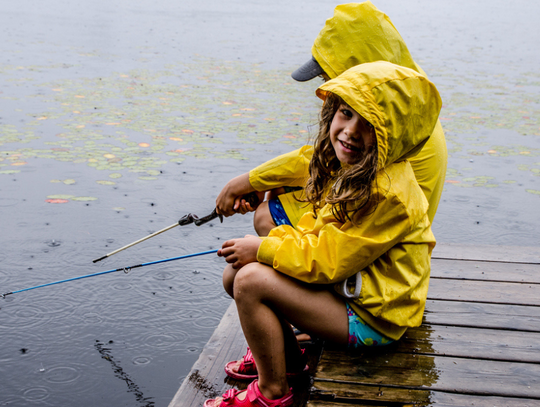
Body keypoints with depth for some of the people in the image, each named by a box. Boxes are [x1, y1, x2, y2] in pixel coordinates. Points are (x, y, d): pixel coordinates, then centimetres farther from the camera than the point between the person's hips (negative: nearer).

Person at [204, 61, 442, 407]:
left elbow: (328, 261, -25)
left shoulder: (389, 194, -29)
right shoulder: (347, 166, 1)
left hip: (372, 317, -10)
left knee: (251, 280, -21)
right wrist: (273, 241, -5)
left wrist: (263, 249, -14)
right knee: (236, 270, 4)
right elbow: (321, 228, 13)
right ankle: (285, 356, 22)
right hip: (347, 285, 10)